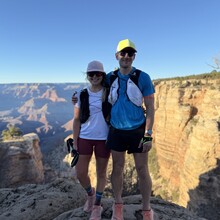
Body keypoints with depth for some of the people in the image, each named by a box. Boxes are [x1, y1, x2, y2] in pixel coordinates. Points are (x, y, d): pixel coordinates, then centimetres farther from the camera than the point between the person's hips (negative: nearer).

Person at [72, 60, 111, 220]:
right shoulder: (82, 95, 1)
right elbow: (77, 120, 3)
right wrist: (75, 142, 0)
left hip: (104, 138, -1)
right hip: (85, 138, 2)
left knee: (101, 173, 11)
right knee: (80, 173, 4)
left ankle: (97, 205, 34)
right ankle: (90, 193, 38)